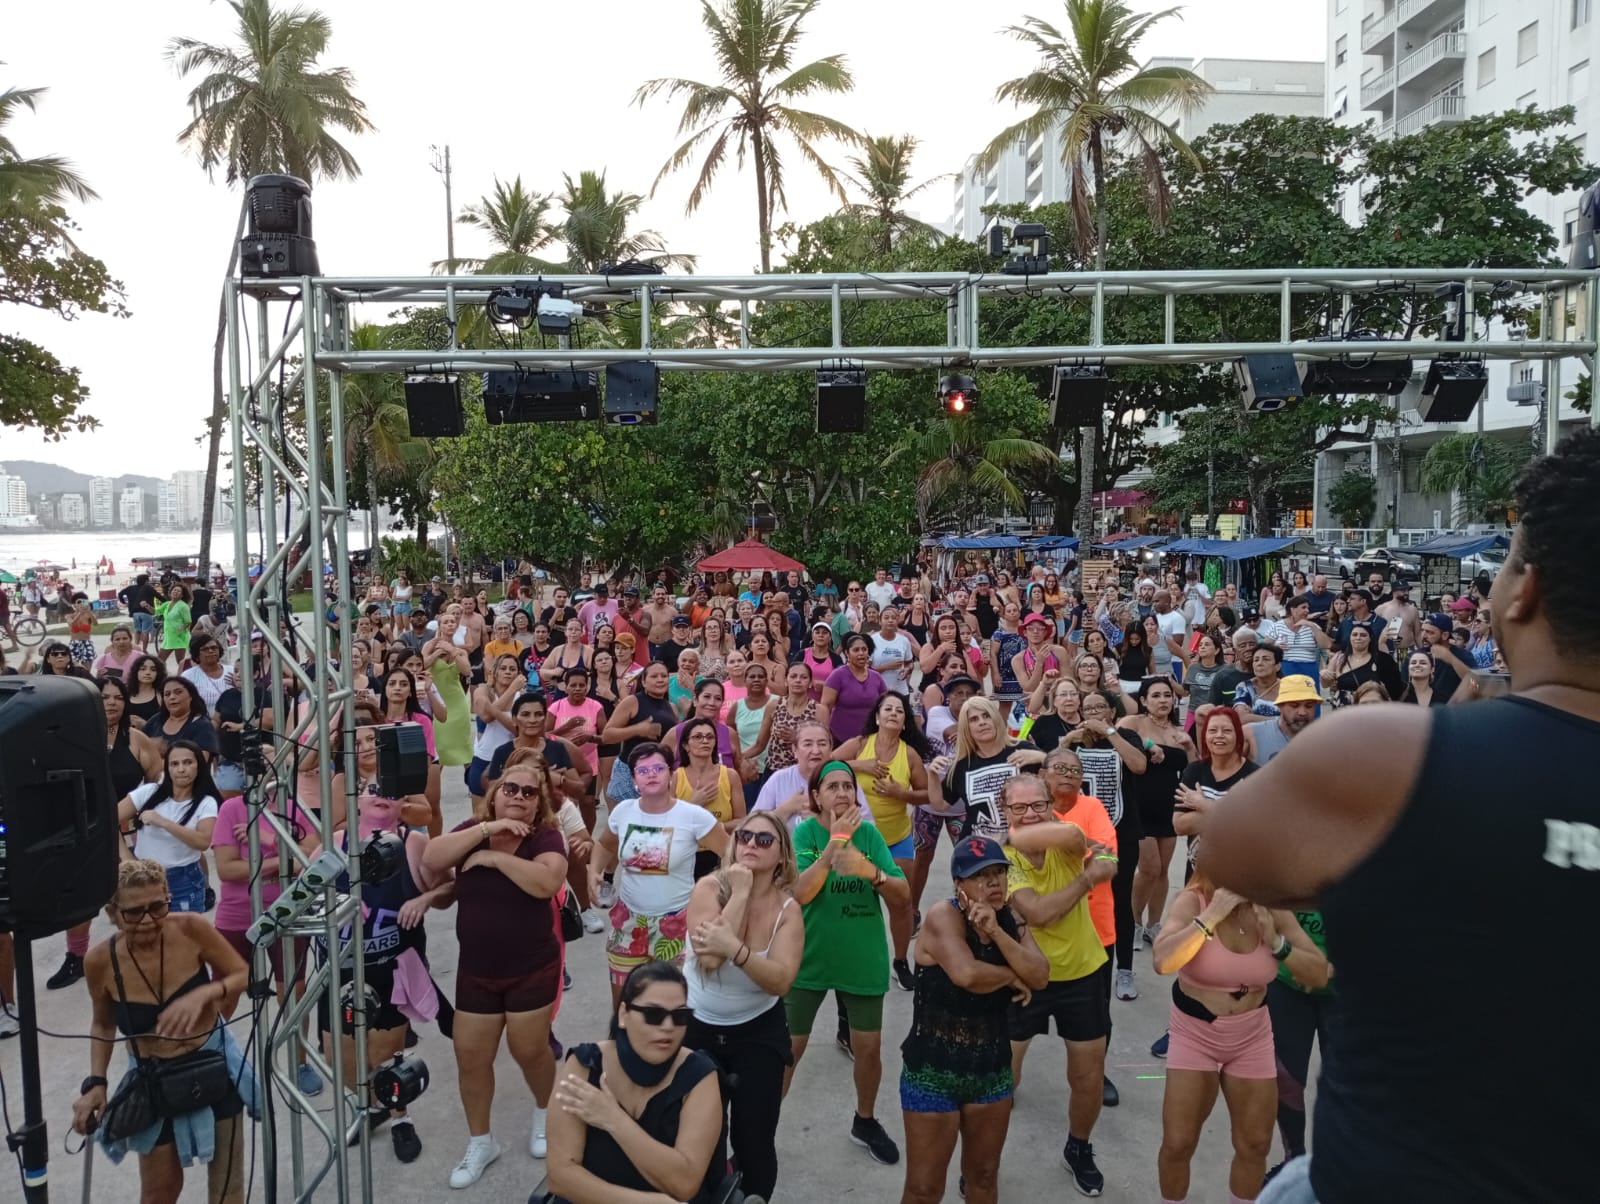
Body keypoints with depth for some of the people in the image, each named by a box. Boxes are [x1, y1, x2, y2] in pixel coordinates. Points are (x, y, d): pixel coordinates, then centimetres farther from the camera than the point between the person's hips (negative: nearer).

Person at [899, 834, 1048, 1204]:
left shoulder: (1011, 920, 2)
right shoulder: (943, 915, -18)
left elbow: (1040, 977, -11)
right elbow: (967, 975, -32)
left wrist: (996, 932, -23)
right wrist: (1012, 977, -13)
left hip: (993, 1068, 6)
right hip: (933, 1070, -6)